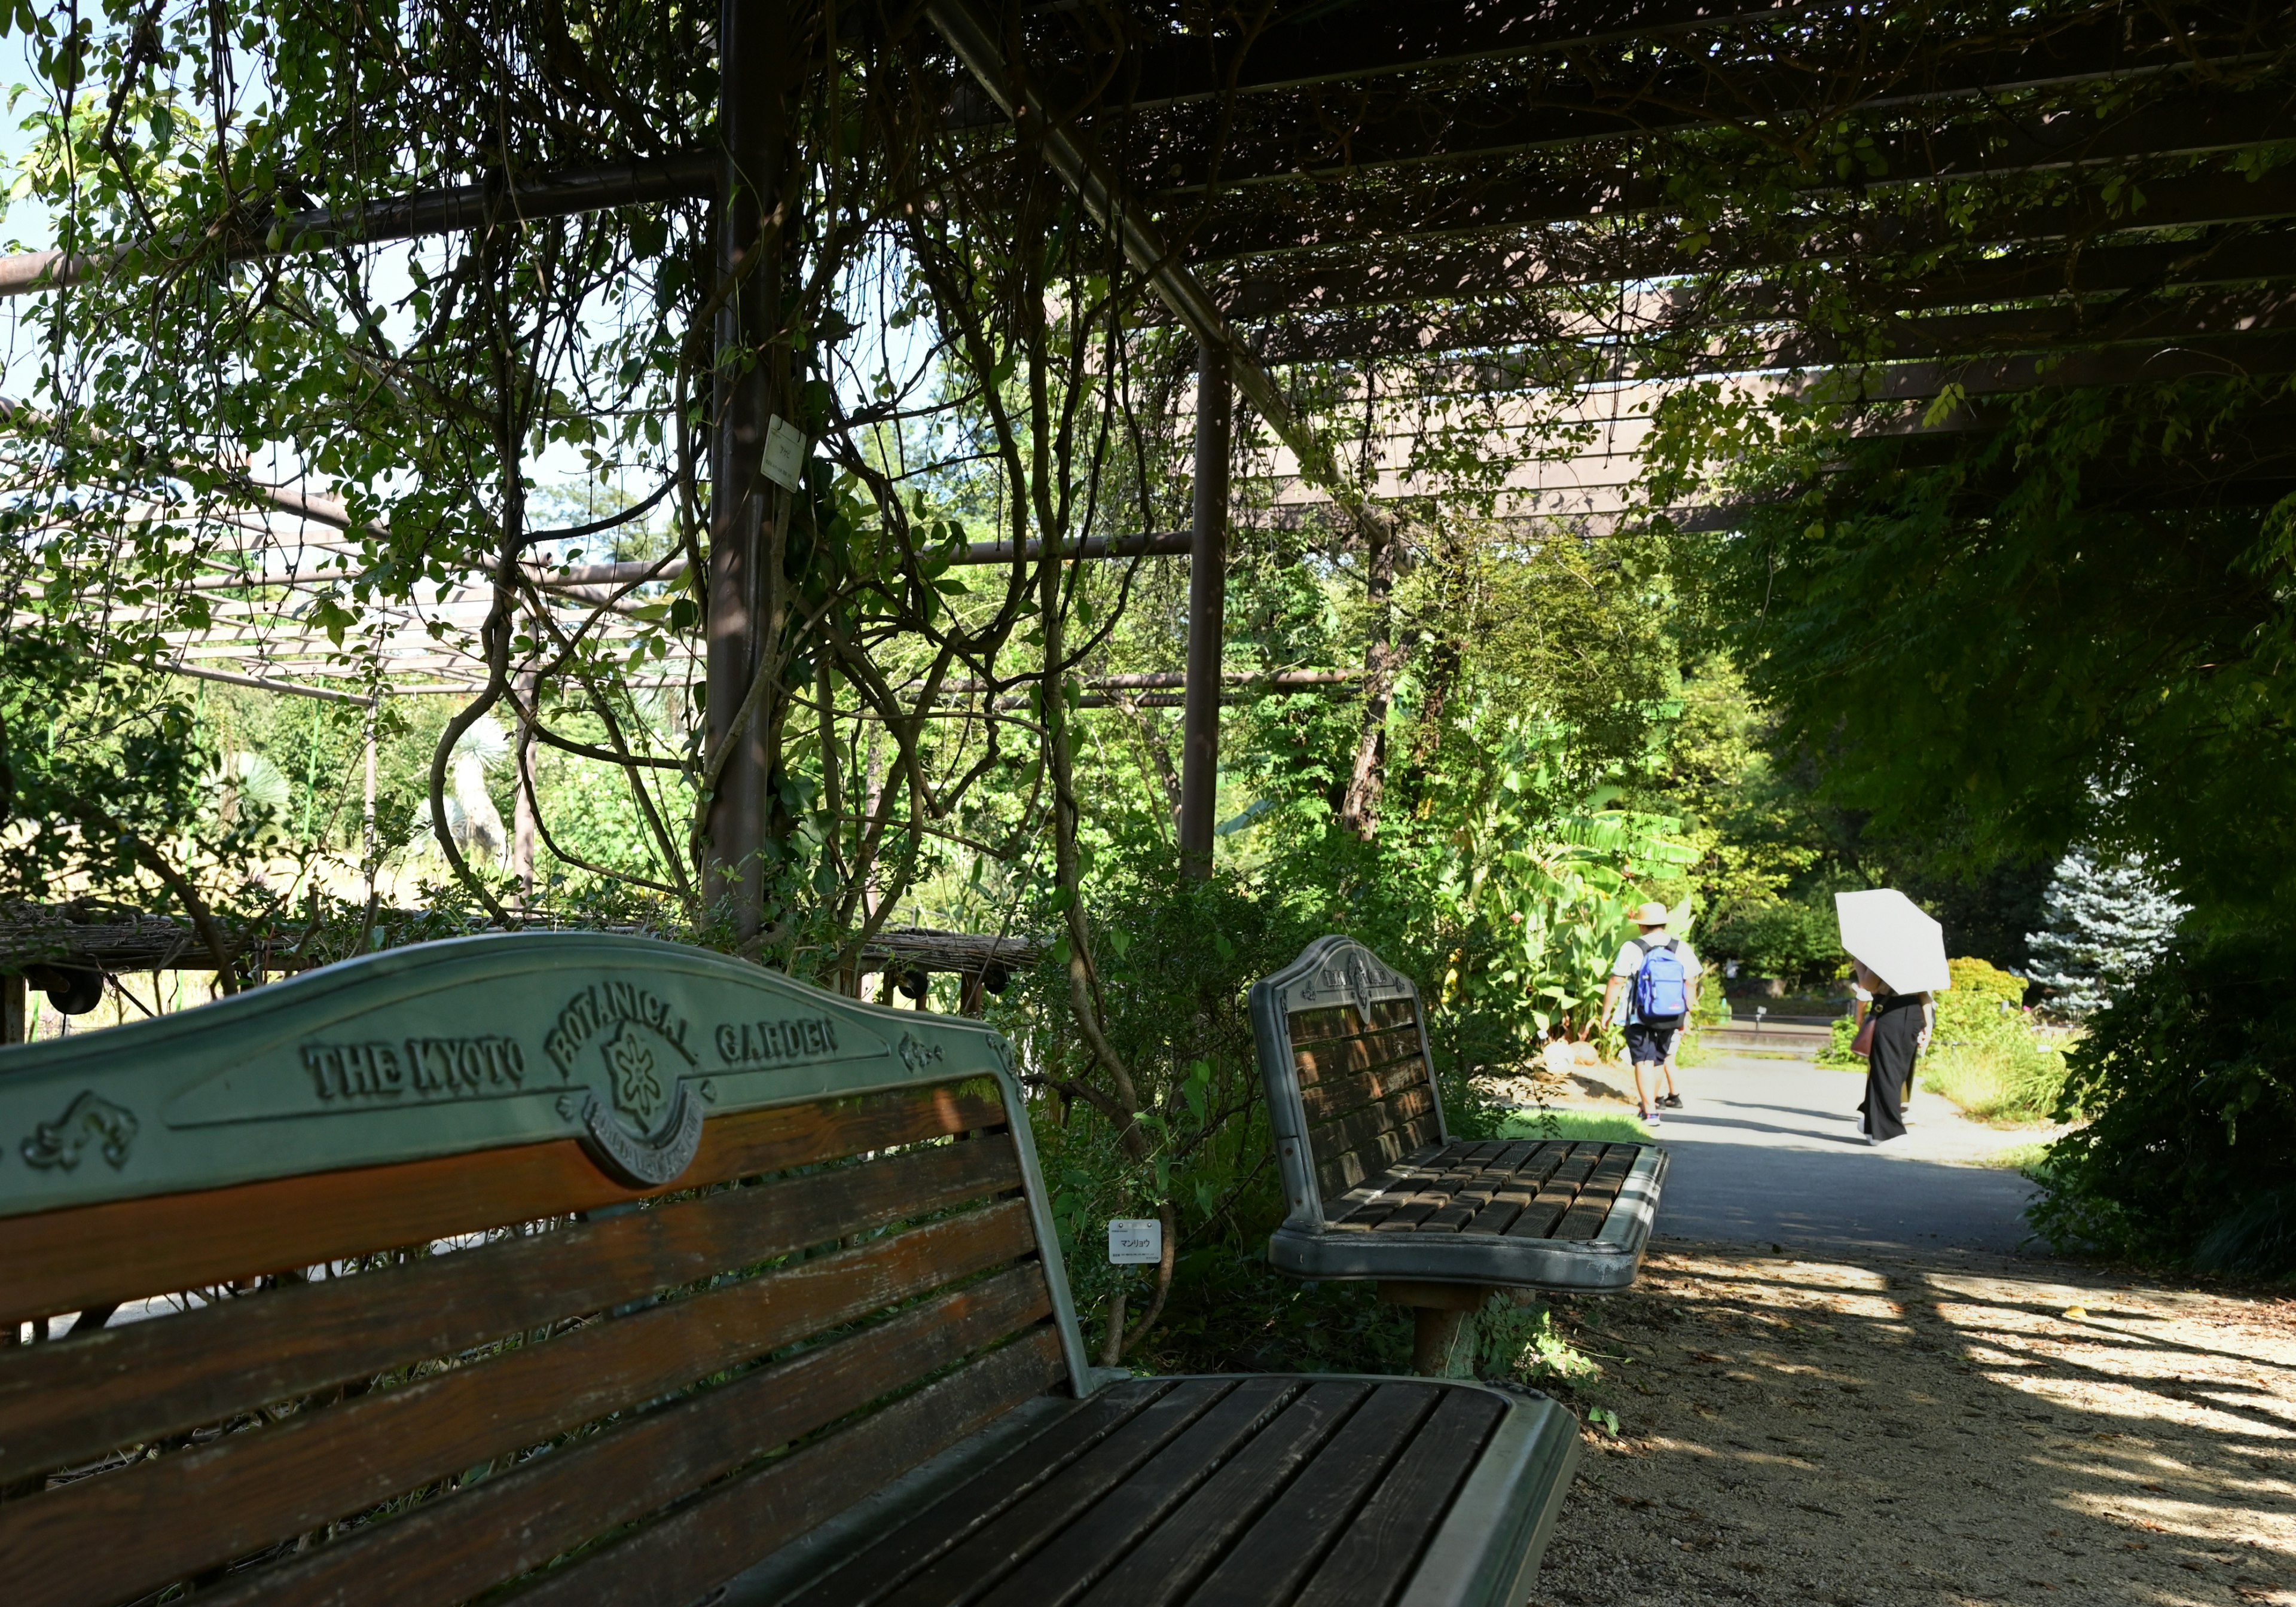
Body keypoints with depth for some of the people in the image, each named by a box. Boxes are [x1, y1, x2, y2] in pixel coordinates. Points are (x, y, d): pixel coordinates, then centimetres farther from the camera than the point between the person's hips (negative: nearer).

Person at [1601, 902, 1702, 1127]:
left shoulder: (1632, 948, -9)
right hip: (1670, 1018, 4)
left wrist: (1606, 1012, 1)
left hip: (1640, 1018, -4)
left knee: (1643, 1062, -5)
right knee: (1659, 1061, 18)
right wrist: (1687, 1015, 16)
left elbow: (1616, 982, -9)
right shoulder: (1682, 949, 2)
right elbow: (1690, 984, 6)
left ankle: (1650, 1112, -15)